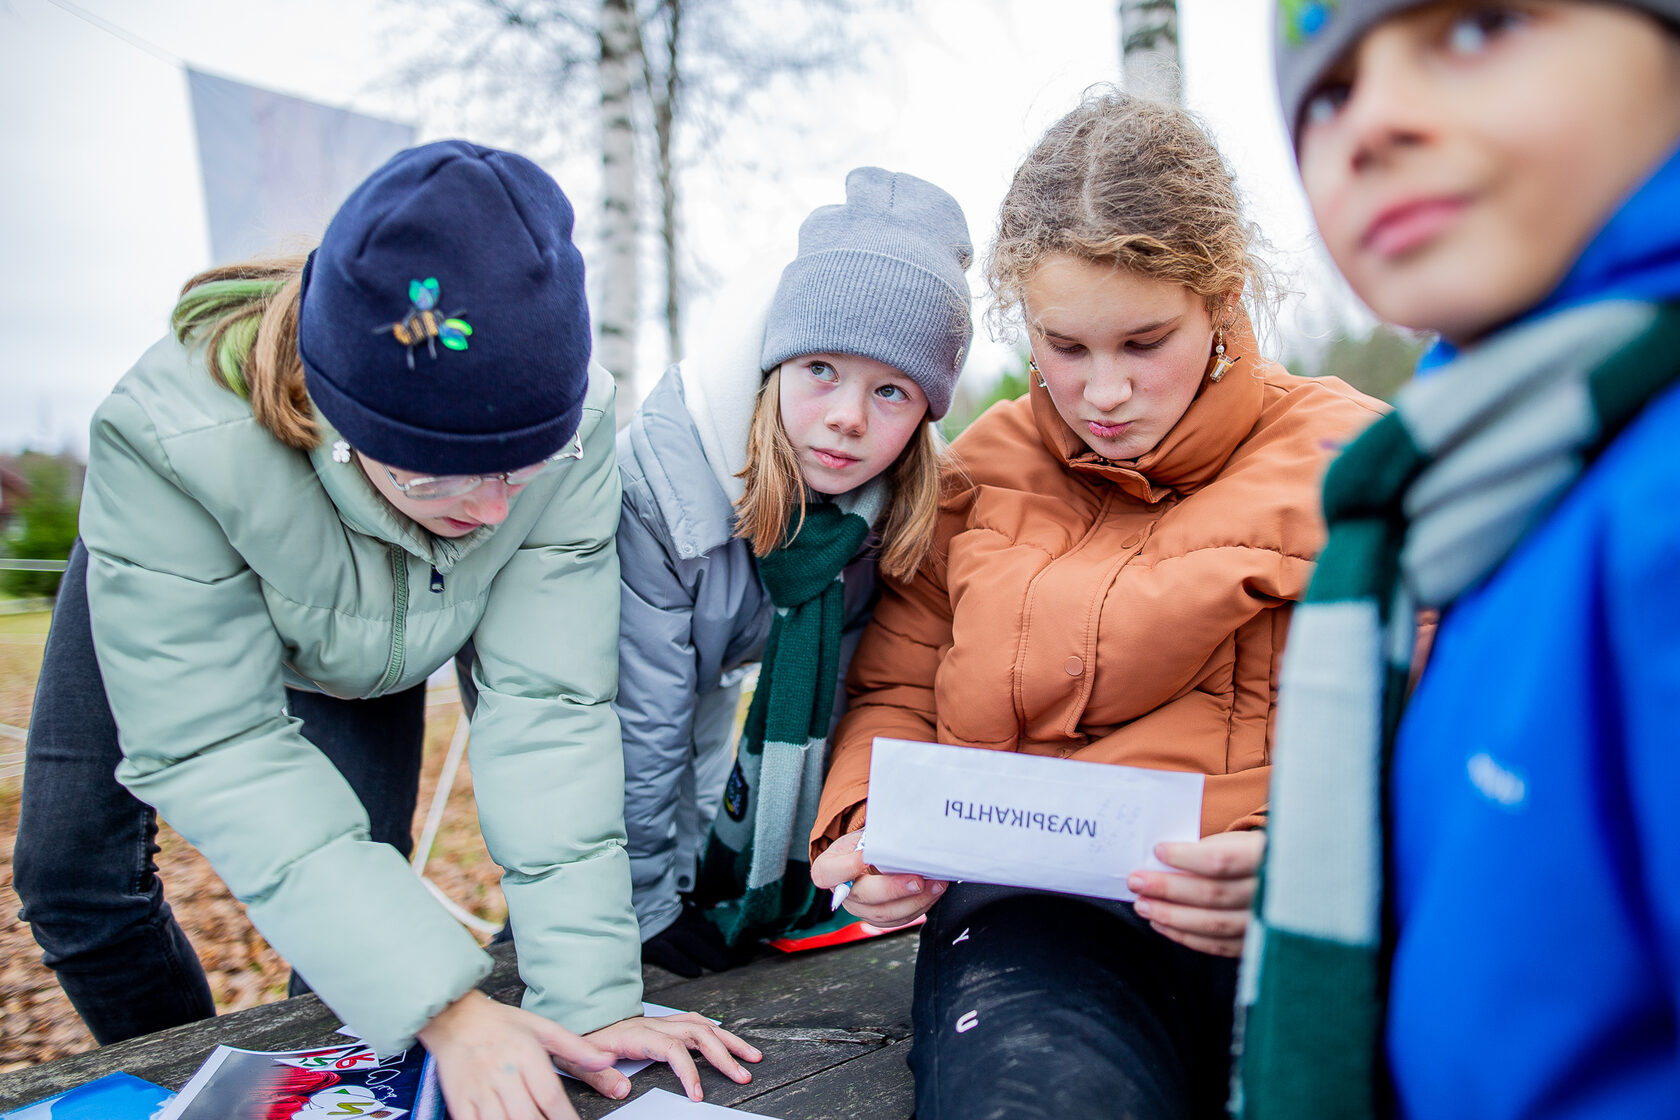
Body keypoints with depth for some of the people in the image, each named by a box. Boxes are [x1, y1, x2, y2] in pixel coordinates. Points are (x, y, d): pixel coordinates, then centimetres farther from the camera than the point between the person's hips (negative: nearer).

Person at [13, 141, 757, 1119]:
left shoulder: (566, 423, -39)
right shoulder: (171, 438, -44)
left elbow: (545, 705, -36)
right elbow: (215, 747, -41)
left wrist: (591, 996, -40)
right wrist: (441, 1007, -46)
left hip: (374, 648, 1)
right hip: (176, 605, 0)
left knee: (360, 889, -5)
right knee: (76, 877, 6)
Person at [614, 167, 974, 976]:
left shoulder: (910, 498, -24)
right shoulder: (664, 466, -38)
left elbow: (840, 692, -9)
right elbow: (638, 713, -30)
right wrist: (643, 903, -22)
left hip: (715, 666, 4)